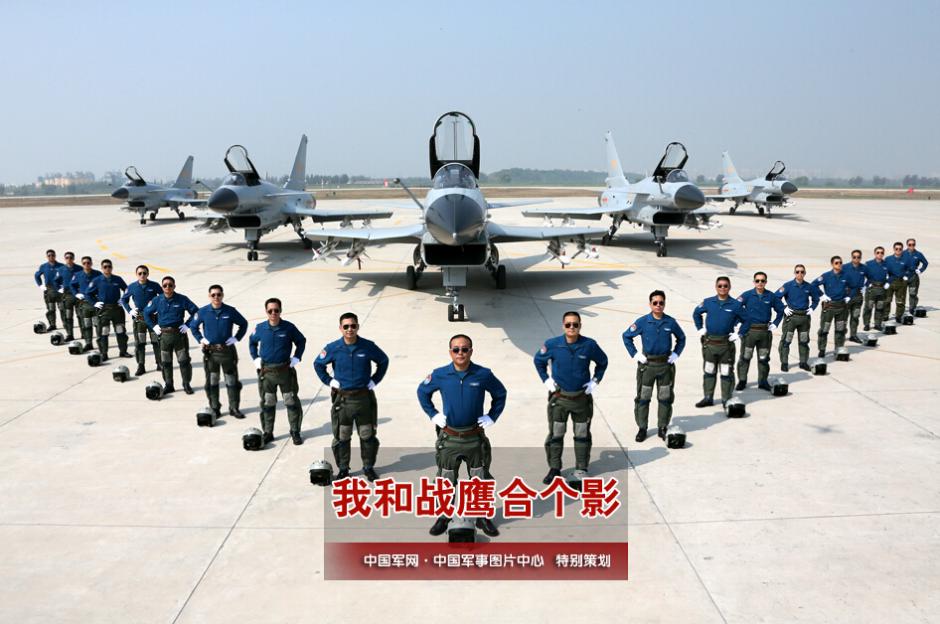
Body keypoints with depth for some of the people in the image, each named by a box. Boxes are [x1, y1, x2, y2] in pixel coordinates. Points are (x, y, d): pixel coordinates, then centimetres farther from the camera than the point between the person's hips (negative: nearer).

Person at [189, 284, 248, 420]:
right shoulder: (203, 312, -4)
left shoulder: (230, 311, -6)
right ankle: (214, 408, 21)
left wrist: (236, 338, -3)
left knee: (232, 381, 6)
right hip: (210, 351, 1)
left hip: (228, 350, 0)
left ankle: (234, 408, 16)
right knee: (212, 382, 9)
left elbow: (243, 324, 6)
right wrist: (200, 339, 0)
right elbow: (193, 326, 10)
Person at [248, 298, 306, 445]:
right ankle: (268, 433, 23)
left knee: (292, 402, 4)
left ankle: (295, 432, 17)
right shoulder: (260, 328, -4)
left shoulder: (288, 327, -8)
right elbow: (252, 342, 15)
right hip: (266, 371, 1)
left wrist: (296, 358, -2)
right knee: (267, 404, 10)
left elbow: (301, 341, 6)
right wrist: (255, 358, 6)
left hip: (286, 371, -1)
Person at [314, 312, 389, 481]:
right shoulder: (333, 348, -7)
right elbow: (318, 364, 8)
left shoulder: (368, 346, -8)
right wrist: (329, 381, 1)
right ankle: (343, 468, 23)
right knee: (341, 437, 8)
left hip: (364, 398, 0)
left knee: (368, 435, 9)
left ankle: (369, 467, 25)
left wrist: (374, 380, 2)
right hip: (342, 399, 0)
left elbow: (383, 361, 8)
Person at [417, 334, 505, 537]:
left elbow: (500, 394, 8)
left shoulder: (483, 374, -9)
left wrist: (492, 416, 3)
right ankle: (444, 516, 26)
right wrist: (433, 414, 5)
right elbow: (422, 391, 10)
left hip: (475, 438, 0)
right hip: (449, 438, 0)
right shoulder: (440, 375, -8)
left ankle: (483, 517, 25)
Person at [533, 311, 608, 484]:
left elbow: (603, 362, 8)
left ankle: (581, 469, 26)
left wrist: (595, 380, 1)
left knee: (582, 435, 12)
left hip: (582, 398, 1)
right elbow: (538, 360, 7)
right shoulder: (552, 344, -12)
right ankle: (554, 468, 21)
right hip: (558, 398, 0)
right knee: (555, 435, 7)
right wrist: (546, 380, 1)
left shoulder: (589, 345, -11)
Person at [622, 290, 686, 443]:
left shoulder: (671, 322, -3)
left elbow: (681, 338, 14)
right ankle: (642, 428, 16)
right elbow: (626, 336, 2)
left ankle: (663, 427, 24)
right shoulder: (642, 322, -8)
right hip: (647, 365, -1)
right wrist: (635, 354, -3)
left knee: (666, 398, 10)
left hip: (666, 365, 2)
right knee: (643, 397, 4)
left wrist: (676, 354, 3)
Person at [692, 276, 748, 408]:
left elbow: (745, 320, 6)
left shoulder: (736, 305, -4)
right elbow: (696, 313, 17)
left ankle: (726, 399, 14)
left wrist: (739, 334, -2)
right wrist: (700, 329, 10)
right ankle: (708, 398, 21)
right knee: (708, 372, 11)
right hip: (709, 343, 2)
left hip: (726, 344, -2)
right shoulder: (708, 302, 1)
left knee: (726, 373, 4)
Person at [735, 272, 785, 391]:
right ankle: (742, 381, 10)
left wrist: (775, 324, 8)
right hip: (749, 331, -2)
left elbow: (780, 310, 15)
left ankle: (763, 381, 21)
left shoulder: (771, 296, 2)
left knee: (764, 358, 10)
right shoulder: (747, 295, -5)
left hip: (765, 332, 2)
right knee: (745, 357, 0)